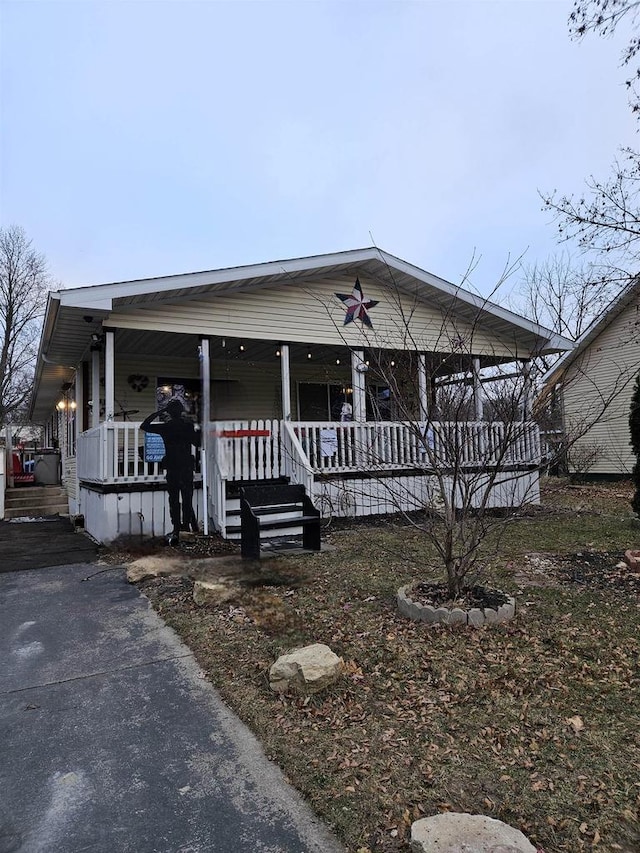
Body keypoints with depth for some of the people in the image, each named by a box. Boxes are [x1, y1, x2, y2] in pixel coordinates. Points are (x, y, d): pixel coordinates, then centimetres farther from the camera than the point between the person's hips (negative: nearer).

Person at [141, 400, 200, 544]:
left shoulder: (165, 427, -5)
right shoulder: (189, 426, -3)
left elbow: (144, 426, 5)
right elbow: (197, 443, 5)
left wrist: (158, 413, 5)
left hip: (172, 468, -1)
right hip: (187, 467, 2)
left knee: (174, 500, 2)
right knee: (187, 498, 13)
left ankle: (176, 531, -2)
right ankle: (187, 524, 21)